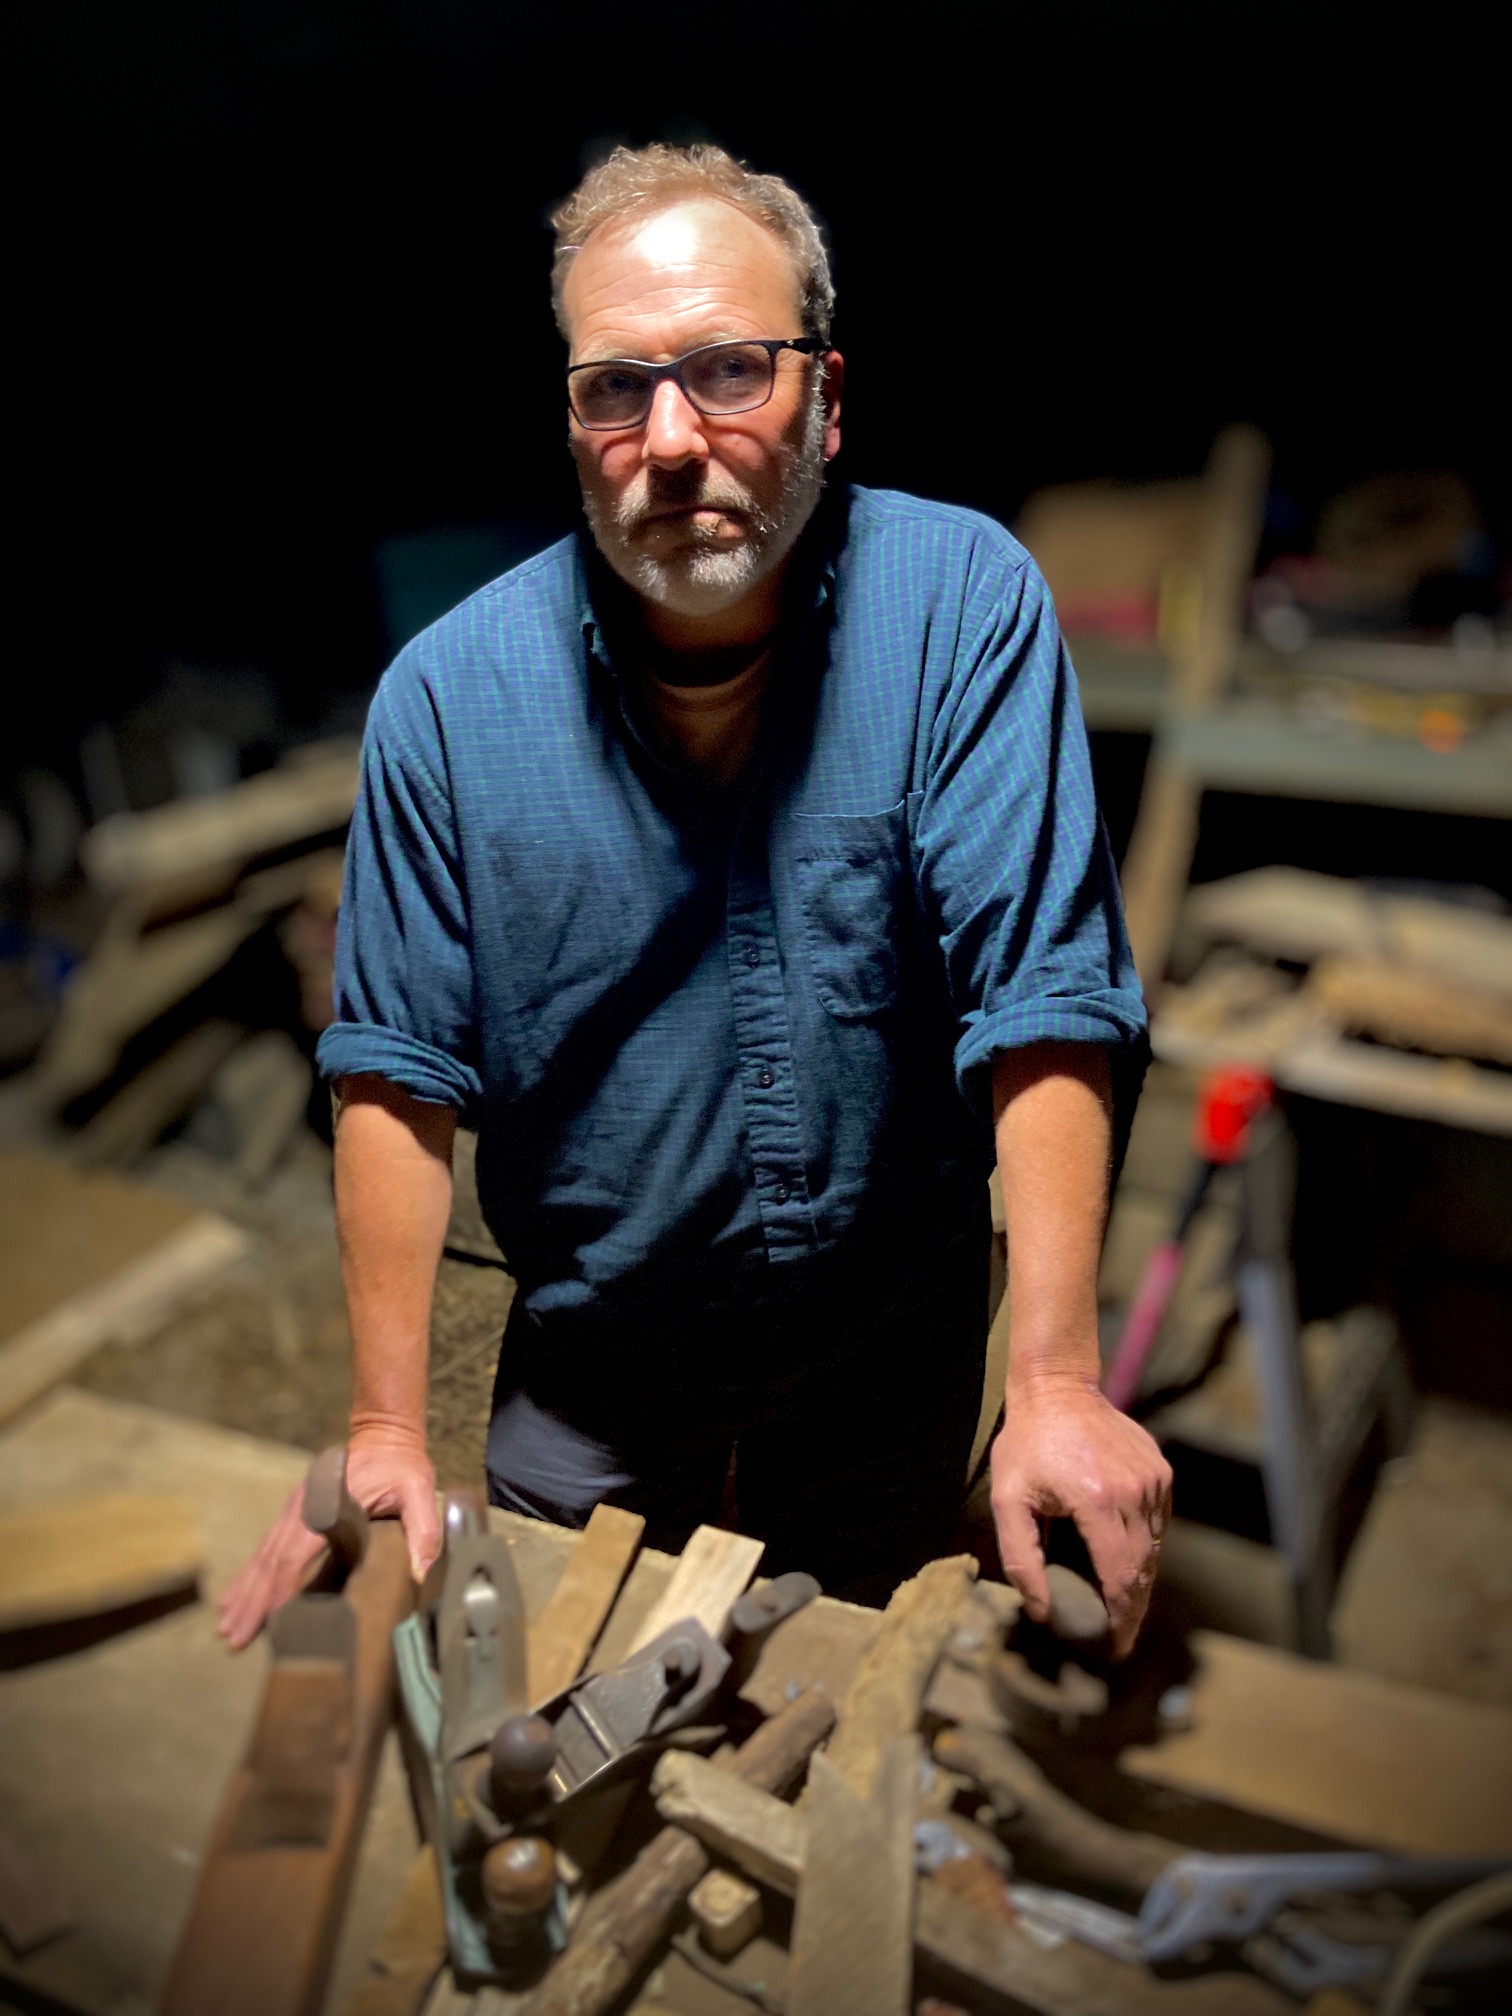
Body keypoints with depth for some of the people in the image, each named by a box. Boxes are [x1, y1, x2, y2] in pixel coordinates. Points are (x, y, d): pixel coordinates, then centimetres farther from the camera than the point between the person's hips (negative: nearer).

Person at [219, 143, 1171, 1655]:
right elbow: (398, 1072, -11)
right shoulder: (448, 696, -15)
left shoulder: (964, 604, -19)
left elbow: (1044, 1005, -23)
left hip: (896, 1343, 0)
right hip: (589, 1360, 1)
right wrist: (385, 1429, -12)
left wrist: (1054, 1386, -29)